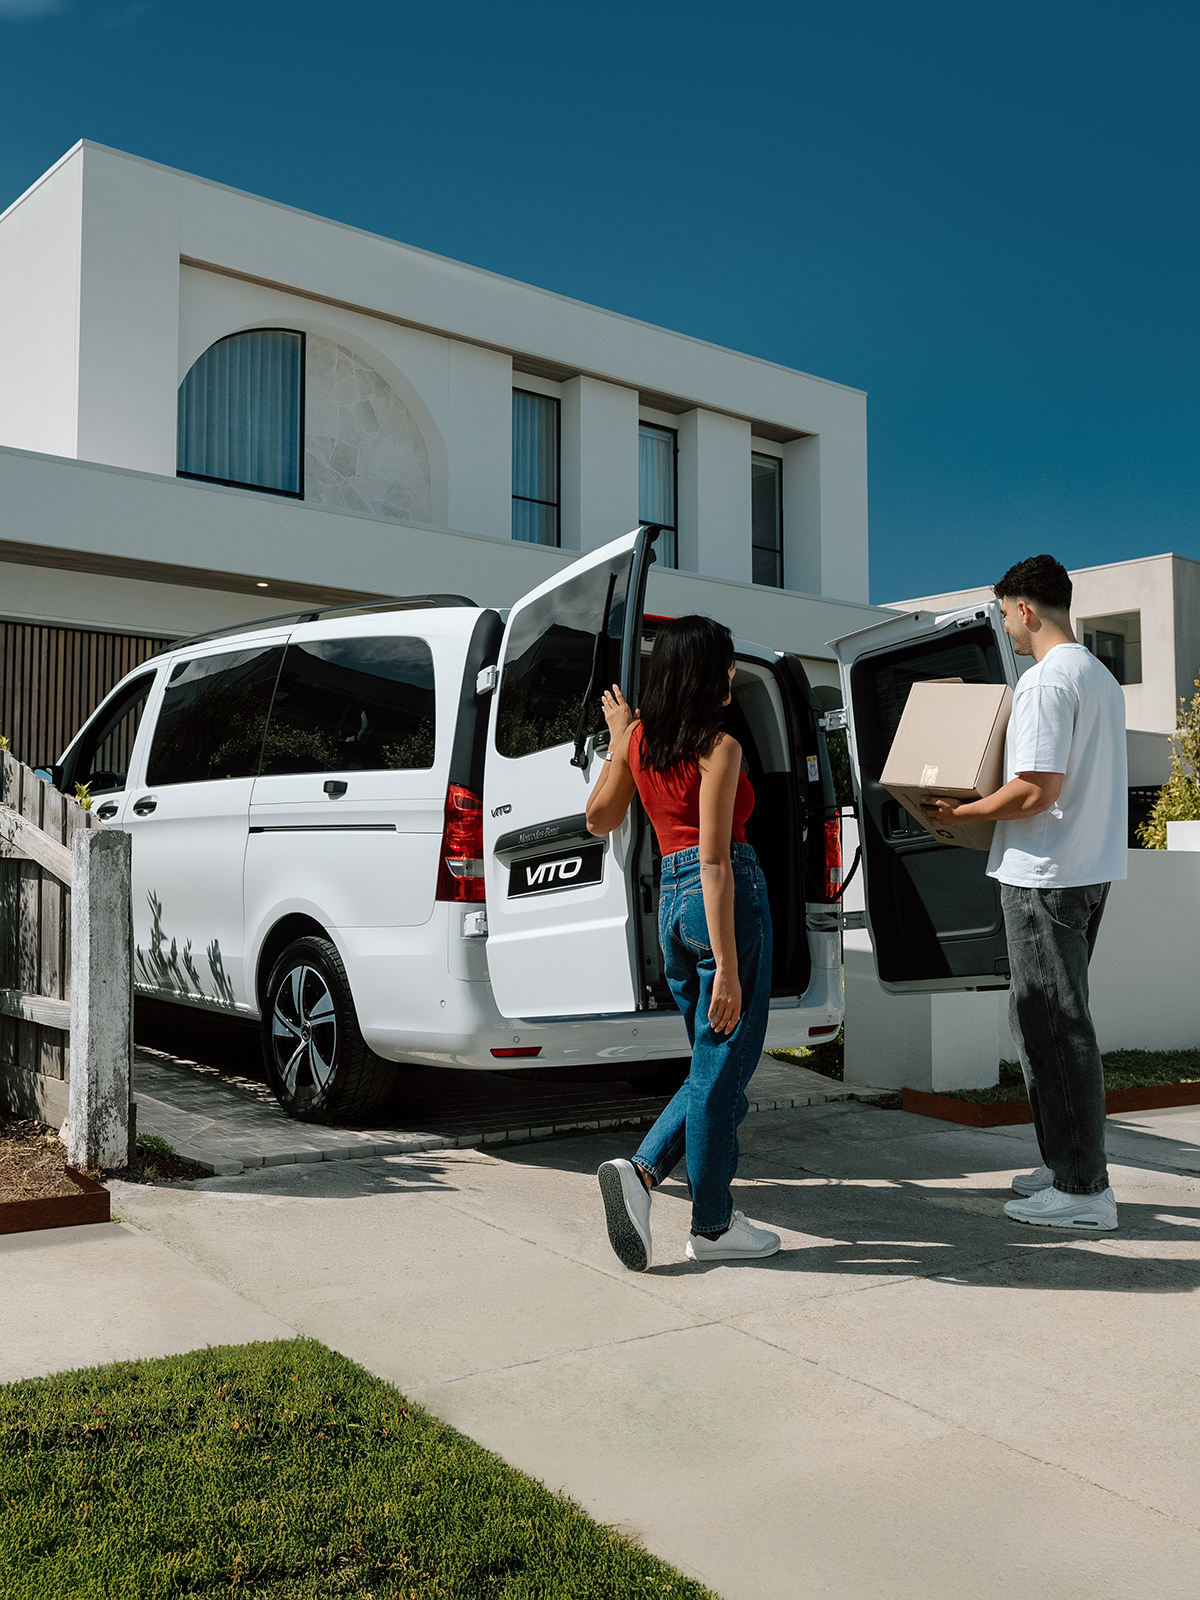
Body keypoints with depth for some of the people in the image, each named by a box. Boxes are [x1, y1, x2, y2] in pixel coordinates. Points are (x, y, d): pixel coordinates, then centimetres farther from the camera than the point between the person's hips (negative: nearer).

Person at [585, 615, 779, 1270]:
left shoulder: (639, 739, 9)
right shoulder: (719, 747, -11)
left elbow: (599, 819, 20)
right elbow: (715, 862, -17)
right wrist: (726, 968, -17)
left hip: (669, 901, 8)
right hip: (725, 900, -8)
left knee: (713, 1066, 19)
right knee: (722, 1067, 3)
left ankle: (641, 1171, 1)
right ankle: (713, 1227, 14)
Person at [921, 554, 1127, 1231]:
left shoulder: (1047, 680, -17)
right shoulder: (1103, 677, 15)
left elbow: (1038, 790, -23)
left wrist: (963, 812, -10)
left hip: (1046, 876, -10)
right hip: (1091, 869, 10)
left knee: (1053, 1023, -4)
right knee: (1056, 1017, 16)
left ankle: (1084, 1192, 1)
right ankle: (1067, 1166, 24)